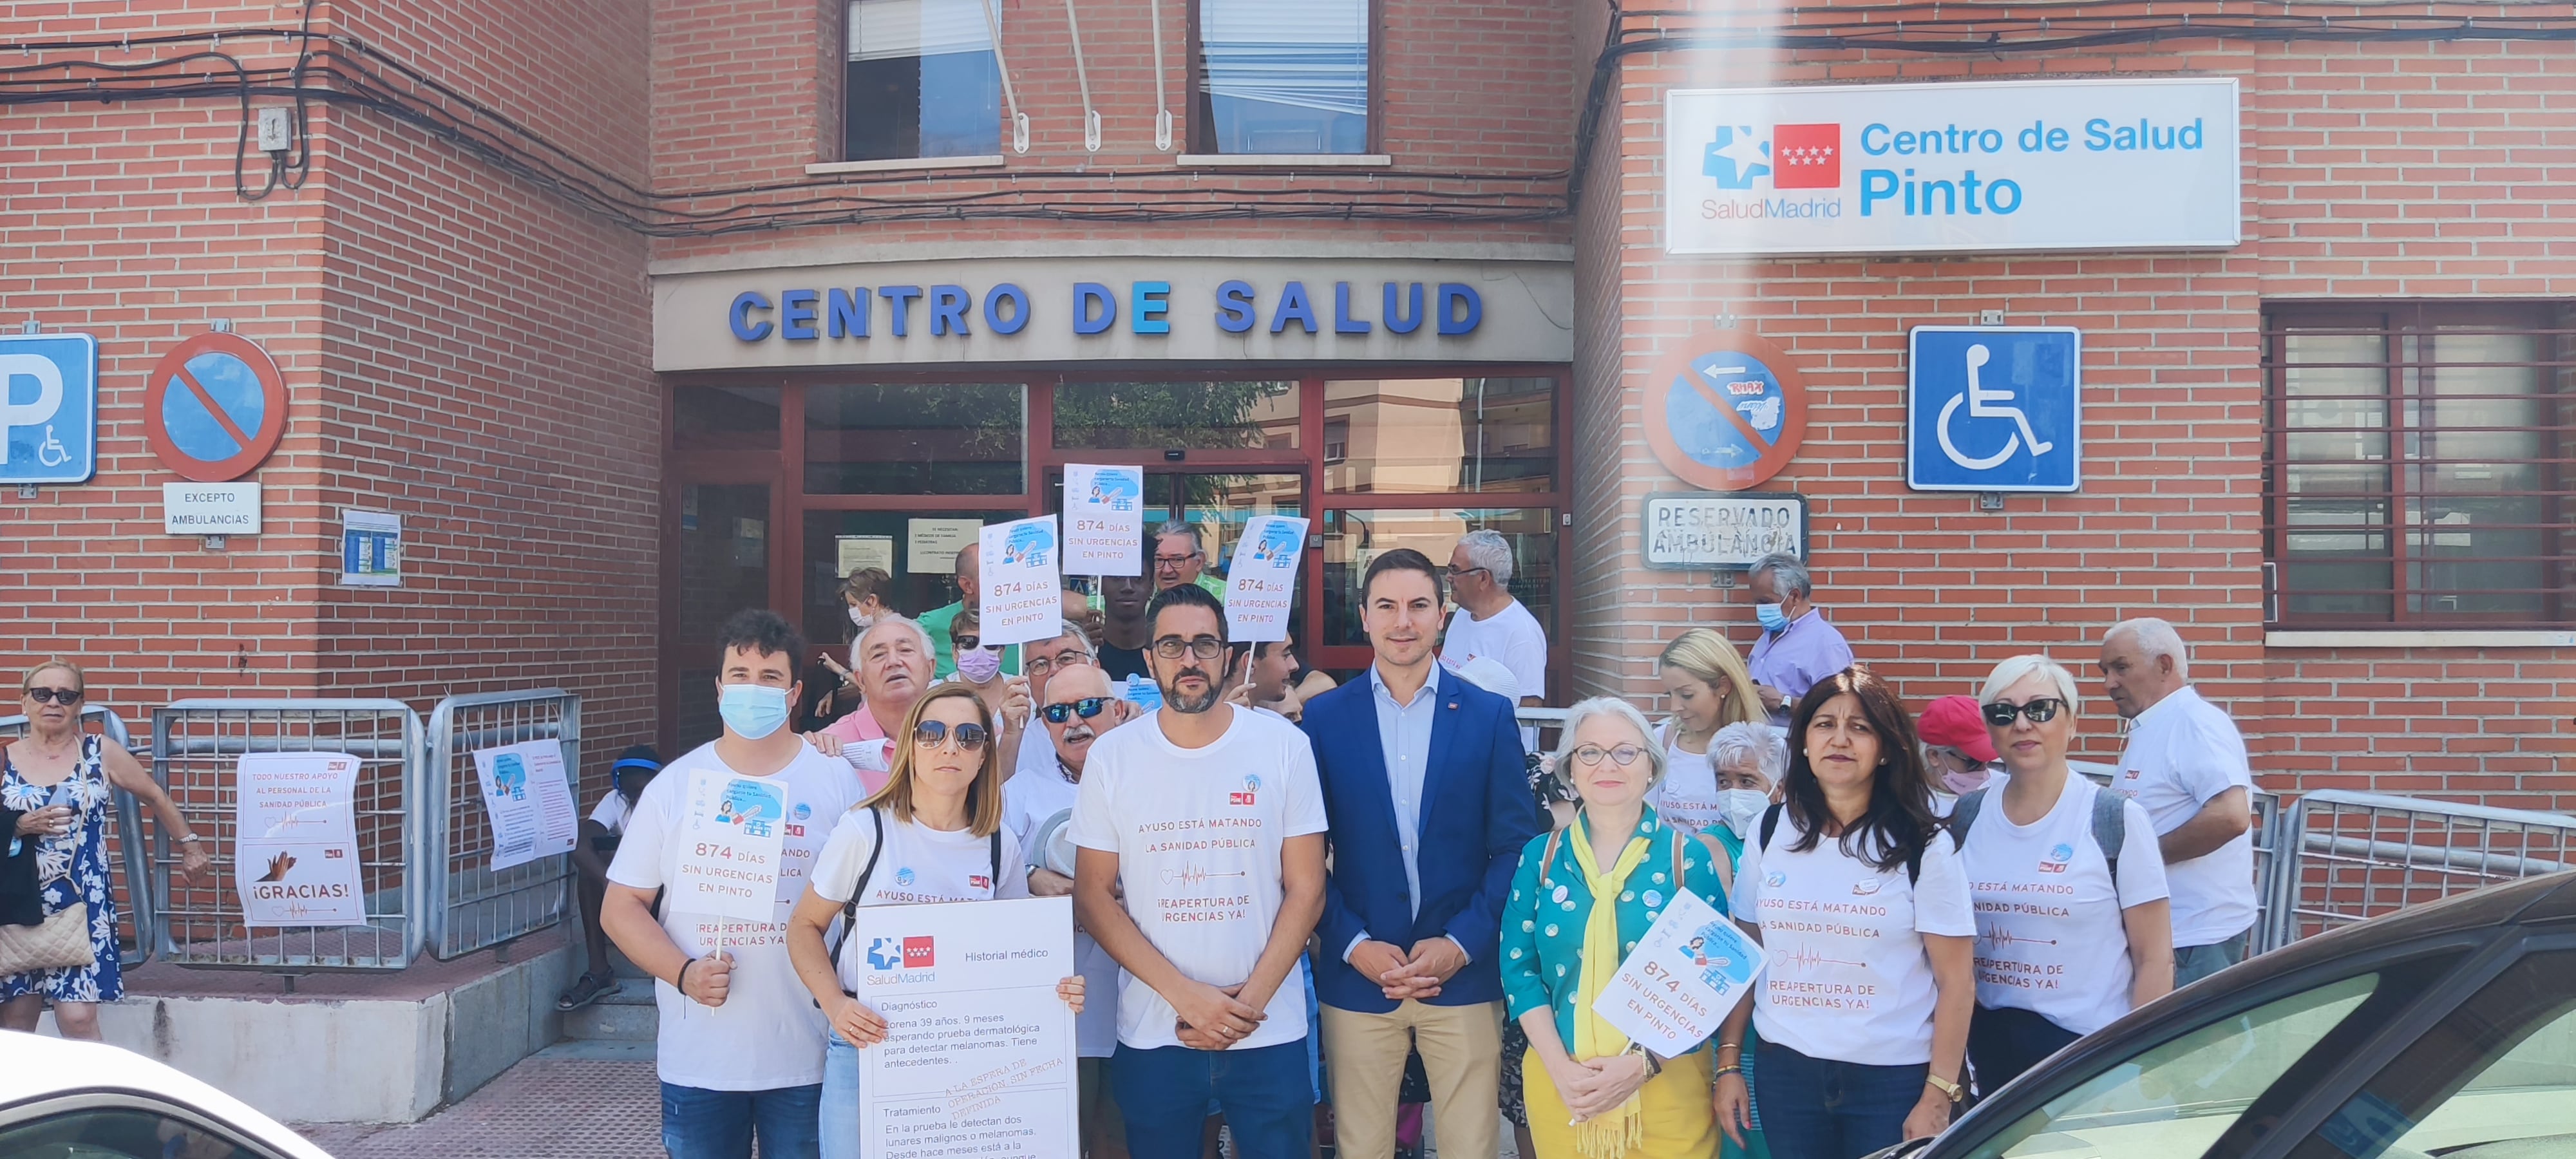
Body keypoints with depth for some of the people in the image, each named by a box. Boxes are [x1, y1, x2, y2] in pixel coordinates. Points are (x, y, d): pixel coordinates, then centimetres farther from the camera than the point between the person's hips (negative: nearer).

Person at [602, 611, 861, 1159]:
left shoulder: (837, 782, 1)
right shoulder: (676, 785, 4)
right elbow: (621, 907, 5)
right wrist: (684, 972, -11)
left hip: (807, 1057, -1)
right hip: (697, 1059, 1)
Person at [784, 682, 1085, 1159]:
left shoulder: (1001, 845, 1)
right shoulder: (864, 830, -8)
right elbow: (805, 928, 0)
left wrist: (1057, 991, -8)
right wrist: (835, 1004, -16)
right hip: (866, 1046, -2)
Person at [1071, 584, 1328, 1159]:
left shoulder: (1284, 745, -2)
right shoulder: (1111, 756, -1)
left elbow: (1306, 888, -2)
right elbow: (1093, 894, -1)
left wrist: (1248, 1002, -11)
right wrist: (1184, 994, -11)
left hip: (1269, 1035, 0)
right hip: (1152, 1039, 1)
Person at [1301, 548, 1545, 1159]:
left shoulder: (1490, 715, 2)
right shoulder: (1323, 717, 2)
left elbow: (1516, 846, 1)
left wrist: (1462, 943, -8)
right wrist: (1353, 944, -8)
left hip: (1465, 975, 0)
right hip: (1357, 976, 0)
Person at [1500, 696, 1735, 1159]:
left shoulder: (1689, 856, -2)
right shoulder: (1541, 856, 2)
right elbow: (1518, 966, 1)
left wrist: (1643, 1065, -13)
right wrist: (1561, 1068, -11)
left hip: (1667, 1083, -1)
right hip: (1556, 1082, 2)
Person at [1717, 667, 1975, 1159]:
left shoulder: (1923, 845, -7)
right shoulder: (1770, 831, 2)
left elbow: (1957, 980, -6)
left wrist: (1938, 1097, -10)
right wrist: (1728, 1063, 3)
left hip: (1894, 1079, -3)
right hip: (1786, 1070, 3)